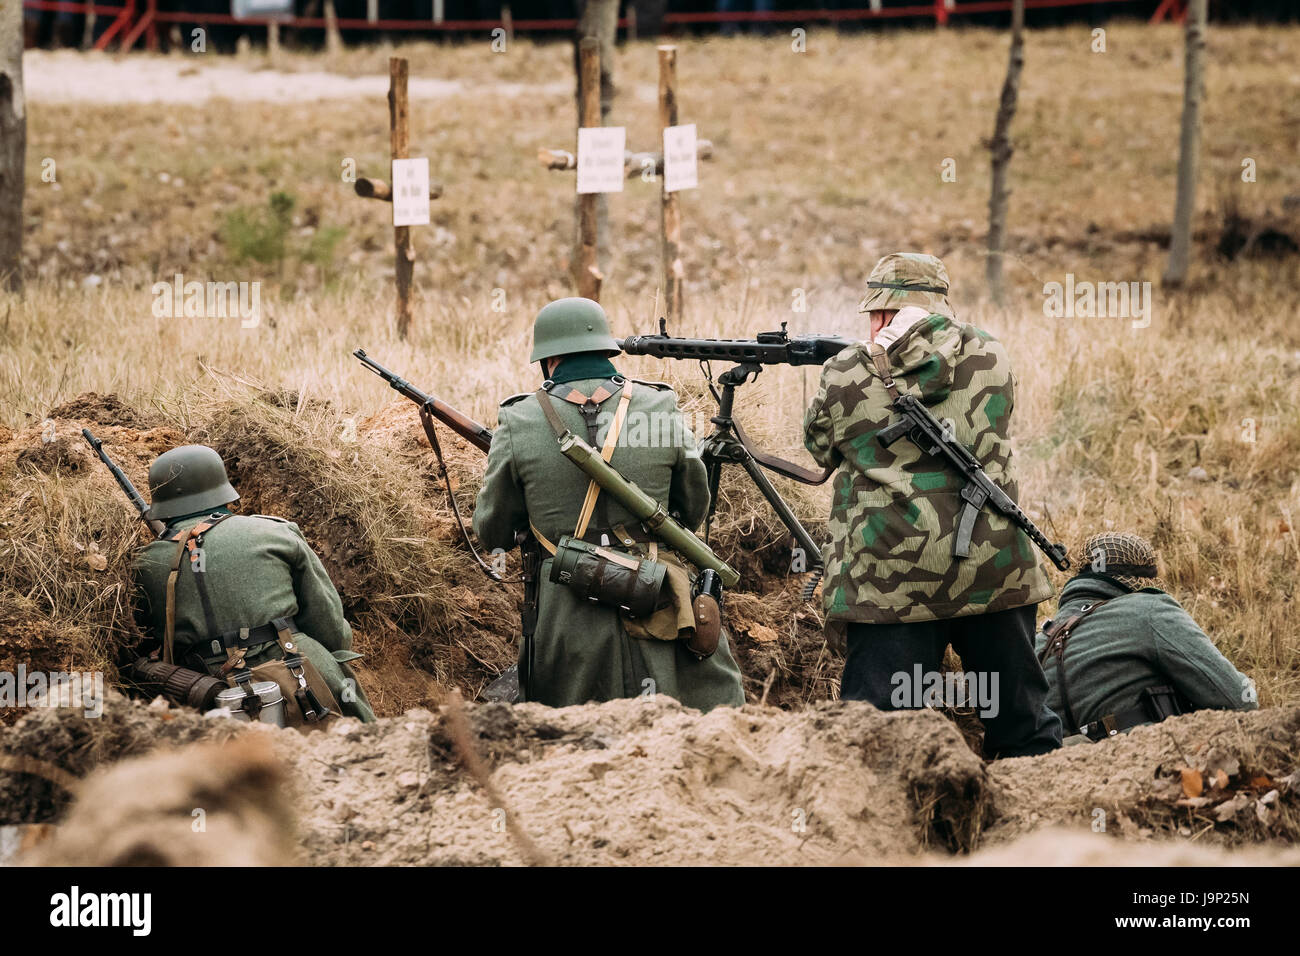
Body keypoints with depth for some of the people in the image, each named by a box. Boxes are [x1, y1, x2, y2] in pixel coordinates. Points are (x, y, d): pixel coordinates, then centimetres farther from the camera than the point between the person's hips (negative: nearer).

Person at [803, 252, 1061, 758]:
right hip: (996, 573, 2)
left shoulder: (845, 375, -2)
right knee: (1021, 719, 14)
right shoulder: (990, 356, 5)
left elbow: (821, 448, 17)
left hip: (891, 579, -2)